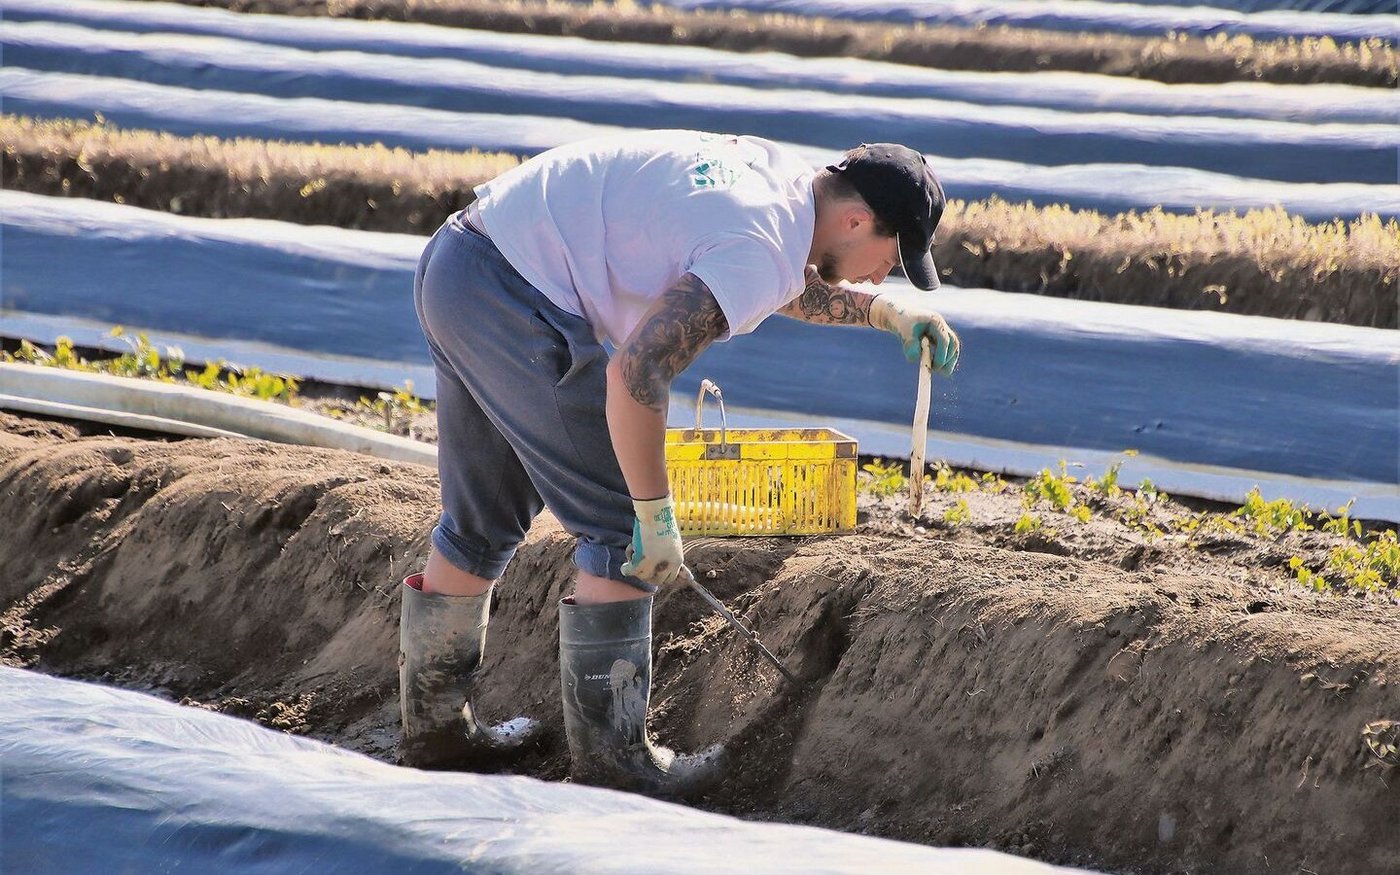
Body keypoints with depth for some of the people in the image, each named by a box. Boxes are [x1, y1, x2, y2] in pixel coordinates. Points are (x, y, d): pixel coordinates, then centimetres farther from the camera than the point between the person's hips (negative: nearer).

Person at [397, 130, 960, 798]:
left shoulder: (781, 173, 10)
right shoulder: (759, 252, -19)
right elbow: (635, 373, -27)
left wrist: (881, 310, 21)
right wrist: (656, 516, -19)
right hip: (513, 298, -10)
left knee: (485, 522, 21)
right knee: (622, 529, -3)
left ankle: (433, 727, 33)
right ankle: (610, 761, 0)